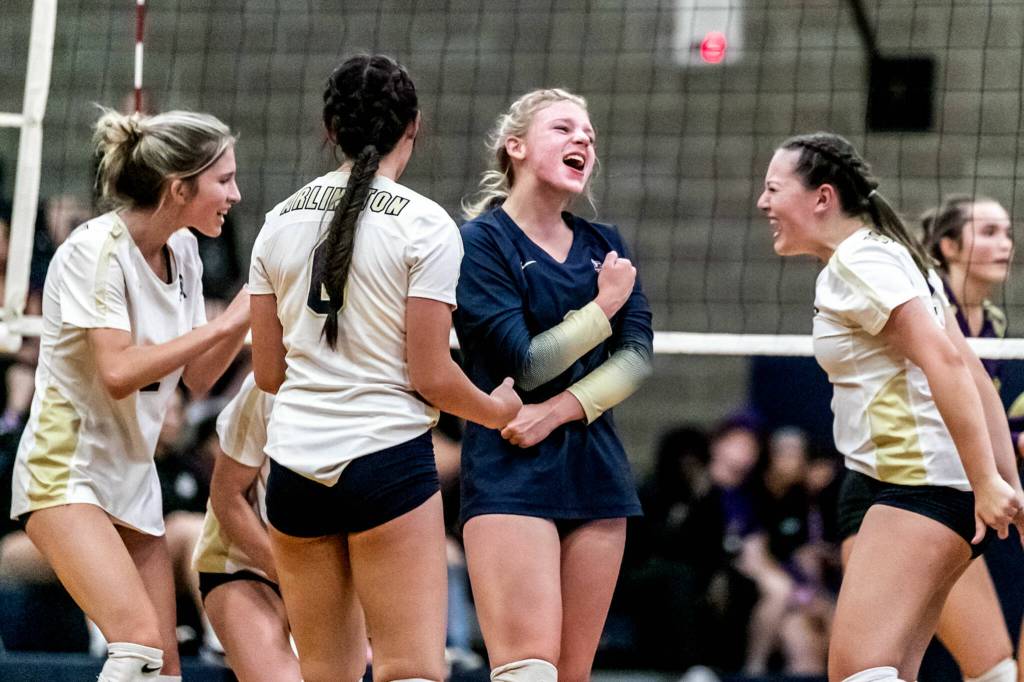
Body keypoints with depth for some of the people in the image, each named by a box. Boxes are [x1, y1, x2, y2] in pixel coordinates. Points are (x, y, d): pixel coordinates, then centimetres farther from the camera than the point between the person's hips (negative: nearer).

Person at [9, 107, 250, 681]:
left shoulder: (183, 252, 6)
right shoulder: (97, 248, -16)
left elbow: (197, 376, 11)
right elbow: (117, 372, -25)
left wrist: (250, 314, -3)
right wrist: (224, 324, -21)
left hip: (133, 476, 8)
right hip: (66, 471, -8)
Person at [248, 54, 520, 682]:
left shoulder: (282, 222, 7)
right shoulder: (424, 224, -8)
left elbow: (268, 371, 11)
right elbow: (431, 376, -9)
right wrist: (497, 411, 10)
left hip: (295, 462, 5)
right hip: (388, 461, -5)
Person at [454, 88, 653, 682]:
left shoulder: (604, 246, 14)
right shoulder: (481, 242, -4)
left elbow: (638, 356, 4)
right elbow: (522, 364, -12)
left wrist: (563, 408, -11)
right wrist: (604, 306, -5)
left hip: (595, 473, 6)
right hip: (511, 476, -6)